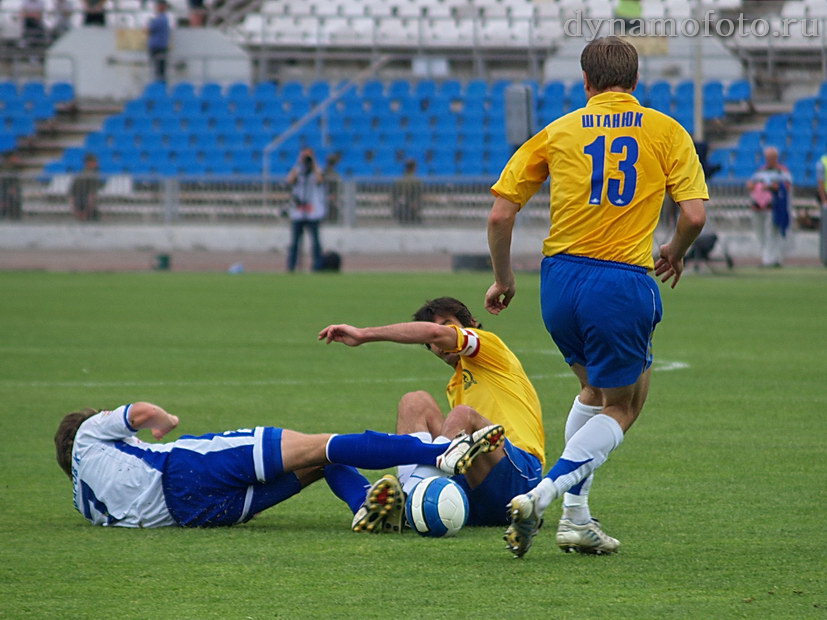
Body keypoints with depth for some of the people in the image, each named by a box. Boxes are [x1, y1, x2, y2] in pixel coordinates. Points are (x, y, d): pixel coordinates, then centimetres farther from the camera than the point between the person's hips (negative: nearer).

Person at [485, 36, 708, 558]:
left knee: (596, 388, 27)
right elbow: (695, 214, -4)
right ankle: (543, 495, -12)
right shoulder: (666, 132, 4)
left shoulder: (559, 132, 8)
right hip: (623, 284, -3)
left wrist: (503, 279, 18)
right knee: (620, 410, 11)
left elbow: (500, 214, 5)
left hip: (560, 279, 3)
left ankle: (576, 514, 17)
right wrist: (676, 253, 17)